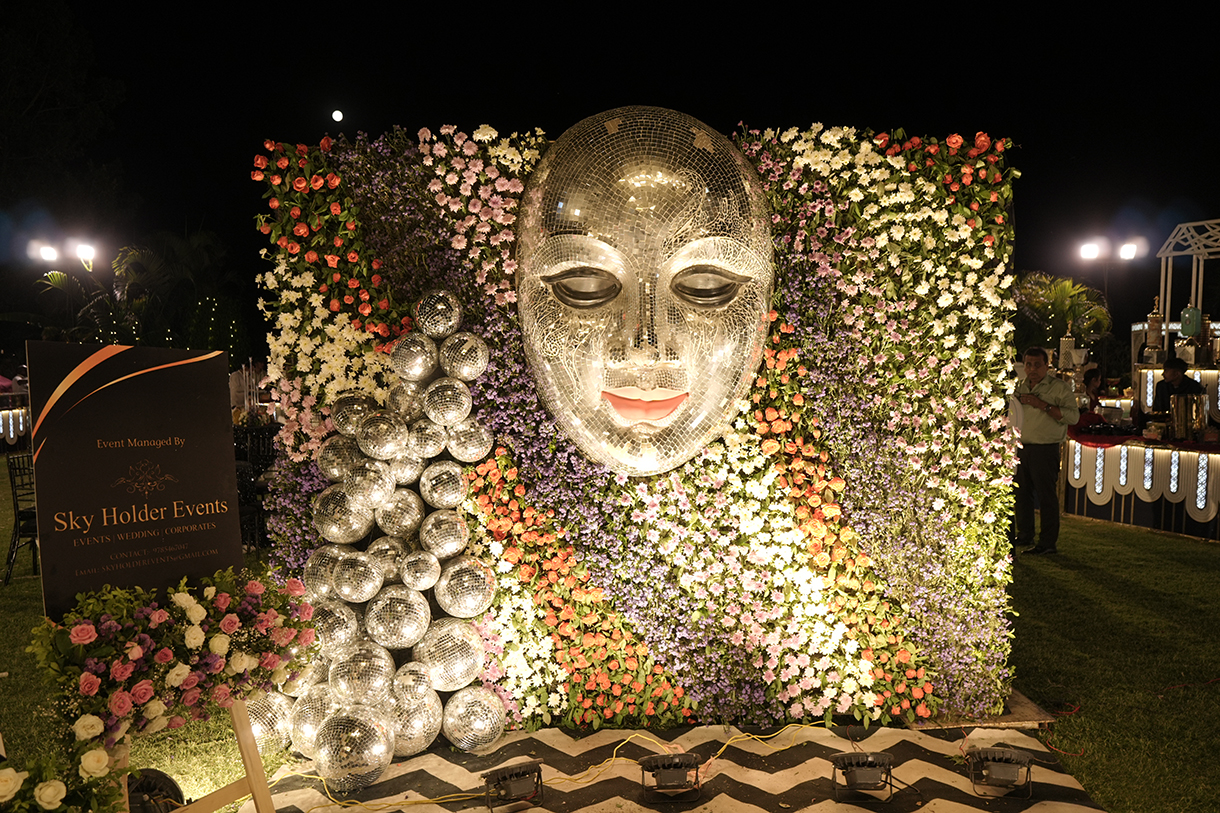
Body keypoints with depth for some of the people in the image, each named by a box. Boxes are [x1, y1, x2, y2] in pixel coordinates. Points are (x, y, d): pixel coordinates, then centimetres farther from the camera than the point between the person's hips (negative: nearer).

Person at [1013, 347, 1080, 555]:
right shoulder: (1020, 387, 15)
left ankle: (1049, 542, 2)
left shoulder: (1059, 387, -4)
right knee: (1021, 492, 12)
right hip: (1021, 448, 6)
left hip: (1045, 450, -6)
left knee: (1046, 495, -4)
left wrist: (1043, 405, -19)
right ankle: (1025, 534, 25)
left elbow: (1073, 415, -15)